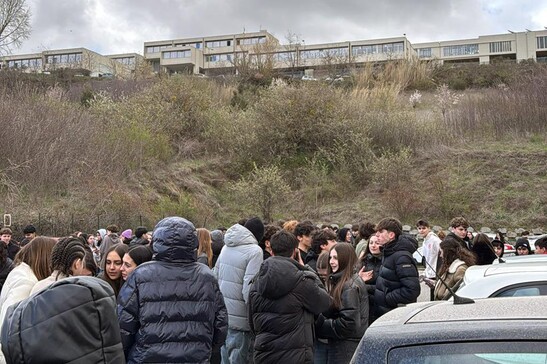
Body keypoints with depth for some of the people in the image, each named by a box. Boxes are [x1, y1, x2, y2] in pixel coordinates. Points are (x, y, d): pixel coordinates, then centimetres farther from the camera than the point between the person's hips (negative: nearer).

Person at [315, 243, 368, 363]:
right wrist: (320, 321, -4)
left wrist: (321, 326, -14)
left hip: (345, 347, -8)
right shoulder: (338, 281, 12)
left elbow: (349, 323, -21)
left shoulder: (350, 287, -17)